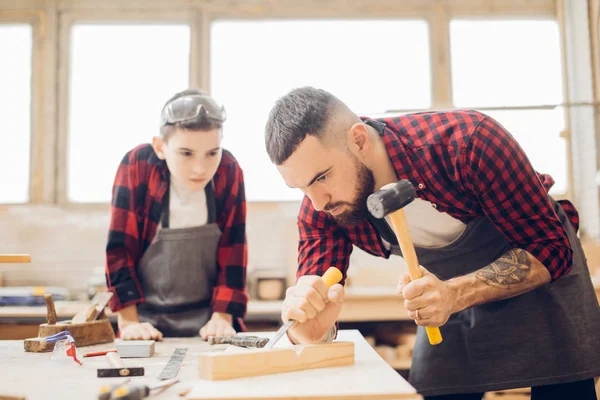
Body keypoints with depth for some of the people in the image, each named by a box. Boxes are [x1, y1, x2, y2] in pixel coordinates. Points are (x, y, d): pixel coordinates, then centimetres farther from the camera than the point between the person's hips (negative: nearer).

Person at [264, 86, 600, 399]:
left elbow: (551, 248, -27)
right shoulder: (321, 211, -22)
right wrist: (312, 330, -45)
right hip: (452, 288, 3)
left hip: (542, 274, -2)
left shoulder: (467, 141, -36)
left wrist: (455, 294, -43)